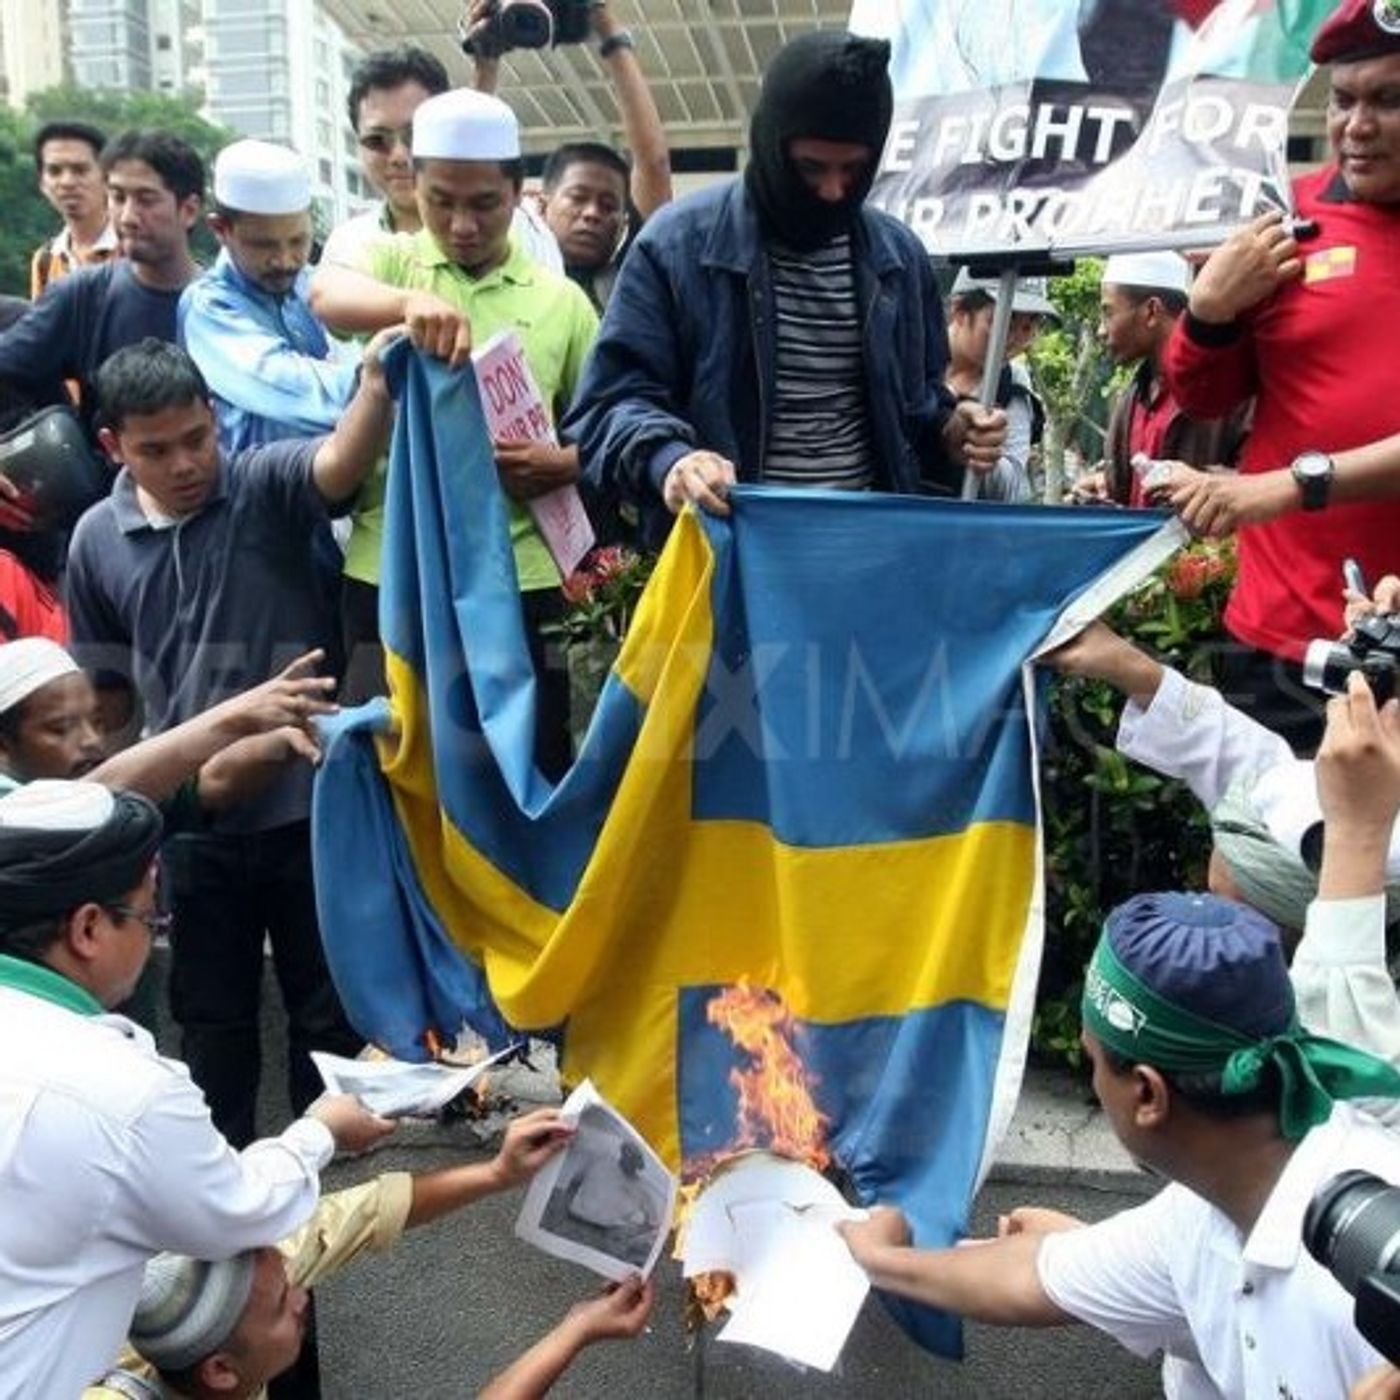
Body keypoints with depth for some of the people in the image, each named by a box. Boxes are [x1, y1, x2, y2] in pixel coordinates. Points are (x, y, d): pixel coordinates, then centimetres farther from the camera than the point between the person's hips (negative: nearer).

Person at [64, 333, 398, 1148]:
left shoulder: (267, 486, -9)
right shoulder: (98, 540, 2)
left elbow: (344, 461, -32)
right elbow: (104, 679, 13)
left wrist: (379, 377, -52)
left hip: (305, 800, -2)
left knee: (331, 1004, 12)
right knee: (212, 1012, 17)